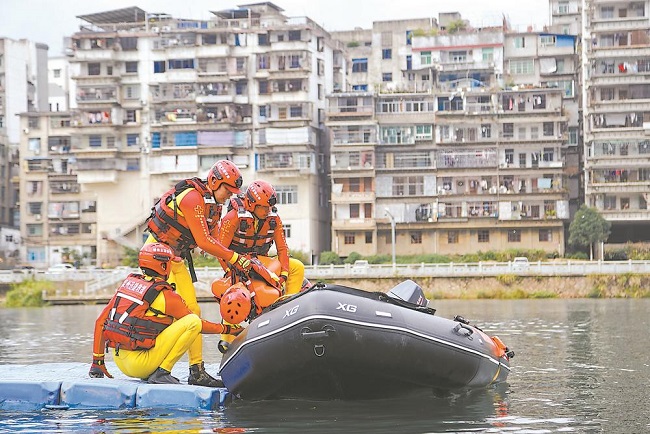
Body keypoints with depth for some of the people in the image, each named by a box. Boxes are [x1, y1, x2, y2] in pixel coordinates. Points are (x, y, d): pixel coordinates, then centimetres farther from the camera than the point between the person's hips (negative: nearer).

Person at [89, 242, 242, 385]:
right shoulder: (166, 296, -8)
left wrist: (97, 361, 20)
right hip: (139, 365, -8)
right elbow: (196, 323, 4)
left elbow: (101, 321, 13)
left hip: (120, 362, 8)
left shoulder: (129, 282, 10)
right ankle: (161, 373, -9)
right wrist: (226, 329, 20)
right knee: (193, 321, -8)